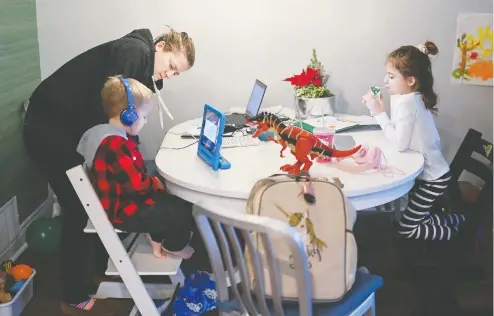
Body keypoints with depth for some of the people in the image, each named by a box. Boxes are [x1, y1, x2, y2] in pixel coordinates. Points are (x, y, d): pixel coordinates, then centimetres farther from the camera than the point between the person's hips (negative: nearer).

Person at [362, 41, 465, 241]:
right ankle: (458, 221, 31)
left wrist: (379, 113, -27)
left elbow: (400, 143, -31)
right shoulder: (413, 97, 2)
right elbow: (398, 132, 4)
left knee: (406, 230, 3)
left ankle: (460, 233, 16)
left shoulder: (407, 102, -26)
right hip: (427, 172, 9)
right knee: (415, 217, 23)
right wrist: (377, 110, -4)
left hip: (432, 178, -9)